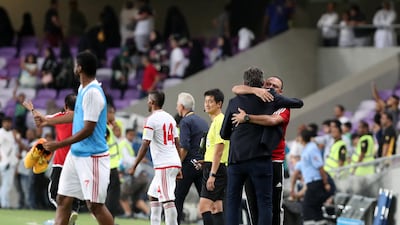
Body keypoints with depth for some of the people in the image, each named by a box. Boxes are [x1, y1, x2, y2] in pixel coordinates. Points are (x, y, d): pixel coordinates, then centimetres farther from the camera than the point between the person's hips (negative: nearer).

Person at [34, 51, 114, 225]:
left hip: (92, 157, -10)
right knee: (63, 200, 7)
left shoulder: (93, 93, -20)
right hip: (75, 154, 10)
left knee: (94, 204, -8)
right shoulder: (83, 89, 10)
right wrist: (48, 121, 36)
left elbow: (88, 130, -22)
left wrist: (59, 145, -19)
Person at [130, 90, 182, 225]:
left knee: (167, 200, -12)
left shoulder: (151, 119, -10)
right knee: (153, 194, 19)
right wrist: (179, 168, 20)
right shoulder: (170, 118, 15)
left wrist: (135, 166, -8)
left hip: (164, 165, -9)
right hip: (174, 163, 9)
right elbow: (177, 143, 16)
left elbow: (145, 145, -13)